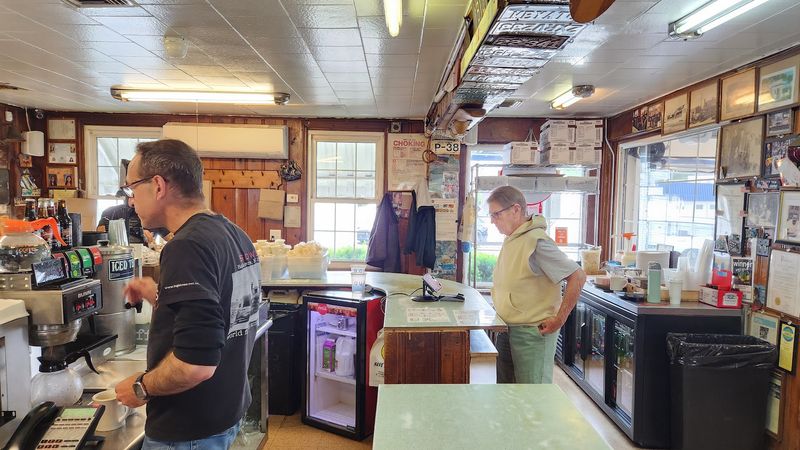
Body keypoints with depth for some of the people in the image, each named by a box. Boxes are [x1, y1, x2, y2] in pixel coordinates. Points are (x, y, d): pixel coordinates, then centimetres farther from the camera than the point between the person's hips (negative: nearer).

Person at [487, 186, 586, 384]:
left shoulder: (536, 241, -19)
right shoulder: (510, 240, 10)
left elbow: (578, 277, -21)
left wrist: (559, 320, -20)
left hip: (533, 332, -9)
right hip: (506, 329, 9)